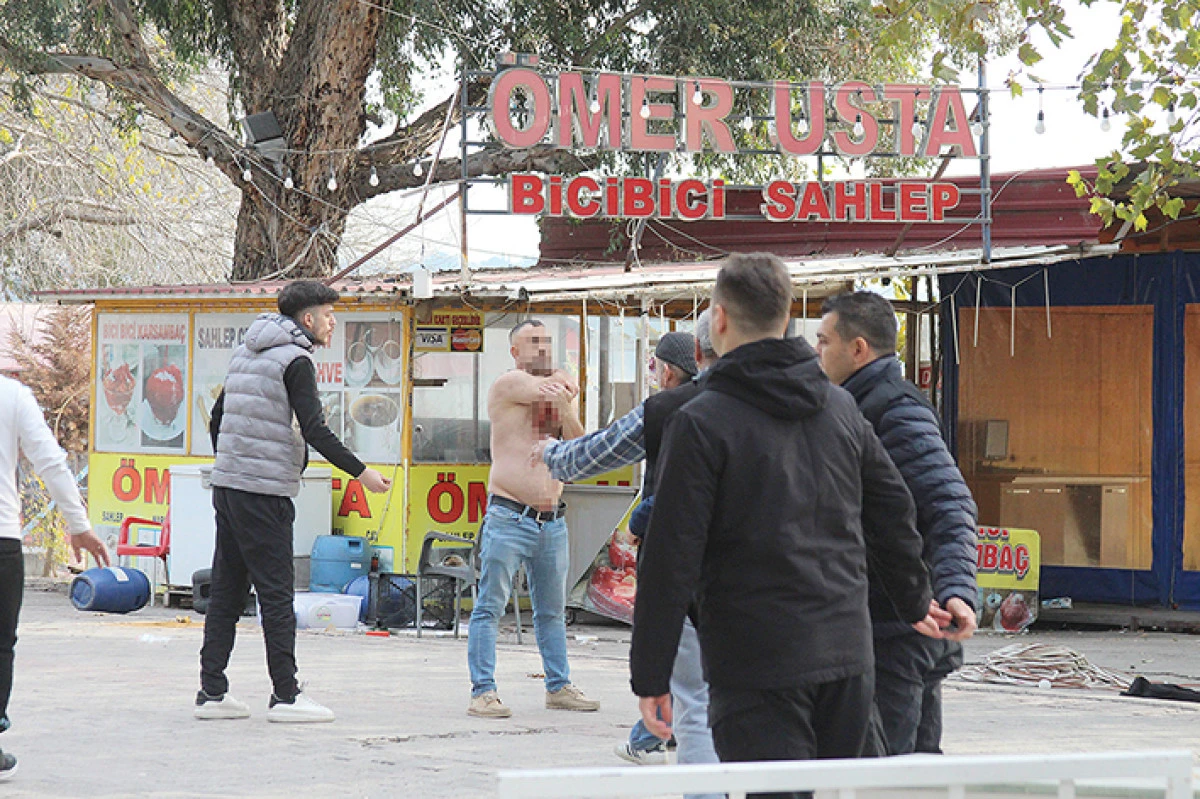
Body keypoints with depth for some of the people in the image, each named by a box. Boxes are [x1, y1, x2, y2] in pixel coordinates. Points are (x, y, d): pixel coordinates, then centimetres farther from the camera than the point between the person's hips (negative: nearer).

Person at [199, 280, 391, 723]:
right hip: (264, 492, -8)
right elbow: (314, 430, -15)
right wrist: (361, 472, -11)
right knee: (276, 592, -4)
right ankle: (285, 695, -3)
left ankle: (212, 691, 10)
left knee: (226, 591, 10)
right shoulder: (295, 361, -9)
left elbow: (217, 420, 23)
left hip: (227, 485, 8)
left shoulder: (245, 353, 17)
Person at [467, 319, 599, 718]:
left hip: (552, 519, 7)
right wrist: (565, 386, 5)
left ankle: (559, 686, 24)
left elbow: (578, 447, 4)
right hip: (509, 516, -6)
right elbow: (548, 388, -17)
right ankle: (482, 692, -7)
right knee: (490, 607, -7)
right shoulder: (508, 384, -4)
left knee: (552, 611, 15)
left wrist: (566, 407, -12)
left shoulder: (562, 386, 15)